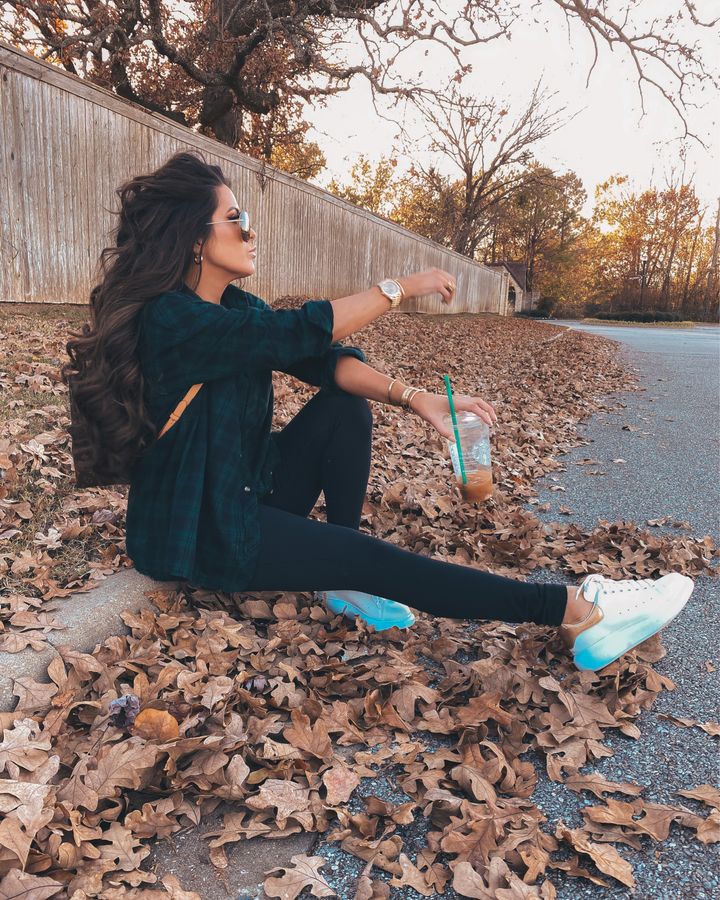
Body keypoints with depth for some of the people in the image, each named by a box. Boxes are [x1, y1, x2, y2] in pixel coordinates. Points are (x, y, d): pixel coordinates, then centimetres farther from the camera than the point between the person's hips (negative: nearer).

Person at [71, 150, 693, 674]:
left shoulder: (237, 306, 5)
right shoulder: (169, 320, -22)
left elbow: (325, 362, -6)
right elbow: (299, 334, -30)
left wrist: (412, 397, -20)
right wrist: (401, 287, -20)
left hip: (247, 495, 8)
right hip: (196, 530, -8)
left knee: (345, 405, -7)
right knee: (370, 557, -19)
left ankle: (342, 580, -4)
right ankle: (575, 612, -17)